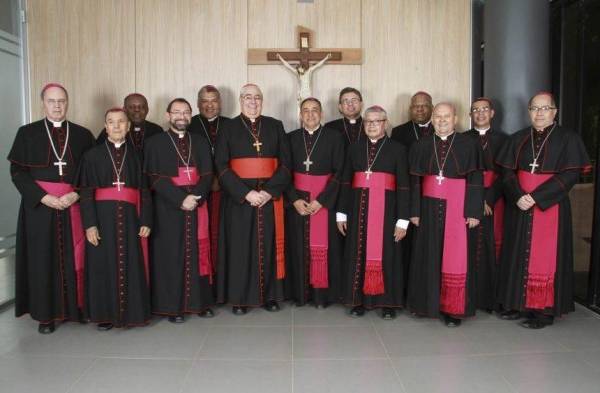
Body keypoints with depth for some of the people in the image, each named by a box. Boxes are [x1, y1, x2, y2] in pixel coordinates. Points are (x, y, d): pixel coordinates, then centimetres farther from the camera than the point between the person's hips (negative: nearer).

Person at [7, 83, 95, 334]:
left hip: (74, 205, 1)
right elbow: (17, 171, -1)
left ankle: (77, 306, 17)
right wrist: (44, 197, -13)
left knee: (74, 257, 4)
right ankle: (46, 314, 14)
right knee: (43, 259, 4)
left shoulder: (83, 134, 6)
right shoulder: (27, 133, 4)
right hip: (39, 206, 0)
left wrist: (75, 195, -12)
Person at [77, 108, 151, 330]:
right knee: (104, 265, 4)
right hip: (102, 217, 0)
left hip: (130, 218, 1)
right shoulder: (93, 155, 4)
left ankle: (133, 311, 17)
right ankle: (105, 314, 17)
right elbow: (86, 192, -2)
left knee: (132, 265, 4)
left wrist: (146, 221, -5)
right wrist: (89, 224, -11)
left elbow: (145, 191, 4)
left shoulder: (136, 156, 7)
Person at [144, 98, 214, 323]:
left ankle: (201, 301, 16)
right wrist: (181, 199, -17)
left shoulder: (200, 143, 11)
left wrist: (195, 197, -15)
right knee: (171, 256, 0)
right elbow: (155, 178, -7)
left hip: (197, 206, 3)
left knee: (198, 254, 6)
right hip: (168, 208, -3)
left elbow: (207, 175, 3)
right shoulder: (155, 143, 2)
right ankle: (172, 306, 10)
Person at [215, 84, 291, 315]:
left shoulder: (275, 126, 7)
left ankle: (270, 295, 18)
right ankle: (240, 298, 13)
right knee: (240, 246, 2)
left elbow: (285, 163, 2)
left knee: (269, 244, 6)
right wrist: (246, 192, -15)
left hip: (270, 196, 2)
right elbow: (221, 165, -5)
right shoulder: (228, 128, 3)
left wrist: (269, 191, -12)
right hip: (238, 197, -1)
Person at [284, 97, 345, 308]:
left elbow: (339, 172, -5)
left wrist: (321, 200, -13)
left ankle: (322, 294, 13)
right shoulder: (291, 138, 6)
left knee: (322, 246, 1)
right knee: (298, 246, 5)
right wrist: (295, 199, -10)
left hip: (325, 201, -1)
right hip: (297, 201, 2)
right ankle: (300, 293, 17)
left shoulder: (334, 137, 0)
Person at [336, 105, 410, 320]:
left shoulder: (397, 149, -1)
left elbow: (403, 186, -4)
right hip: (359, 209, 3)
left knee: (386, 255, 4)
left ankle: (388, 302, 18)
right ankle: (359, 300, 20)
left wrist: (402, 220, -9)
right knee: (359, 254, 7)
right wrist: (342, 213, 3)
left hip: (386, 210, -2)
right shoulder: (354, 148, 7)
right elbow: (346, 182, 7)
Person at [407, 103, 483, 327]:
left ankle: (453, 309, 10)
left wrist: (474, 211, -9)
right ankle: (428, 303, 21)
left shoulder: (469, 145, -1)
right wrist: (415, 211, 0)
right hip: (429, 209, 2)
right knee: (428, 256, 8)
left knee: (455, 258, -1)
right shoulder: (421, 146, 5)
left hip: (457, 208, -2)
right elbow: (415, 181, 4)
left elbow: (475, 181, -3)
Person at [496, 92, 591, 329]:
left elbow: (570, 175, -11)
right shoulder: (518, 139, 8)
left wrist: (536, 197, -18)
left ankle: (544, 310, 9)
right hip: (519, 207, 4)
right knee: (518, 254, 8)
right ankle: (519, 304, 20)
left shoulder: (568, 139, -3)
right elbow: (507, 172, 4)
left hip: (550, 206, -4)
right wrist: (518, 196, -14)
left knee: (545, 257, -1)